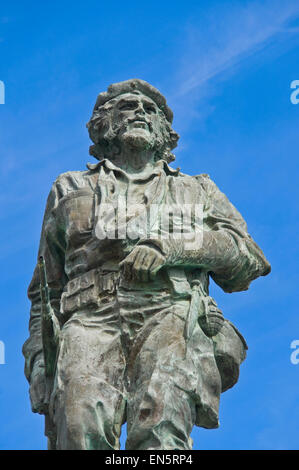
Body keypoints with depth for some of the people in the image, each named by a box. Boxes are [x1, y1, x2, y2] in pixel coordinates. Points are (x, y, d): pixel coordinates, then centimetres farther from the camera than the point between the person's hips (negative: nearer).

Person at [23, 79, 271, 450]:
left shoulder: (199, 191, 31)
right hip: (91, 320, 1)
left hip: (173, 316, 0)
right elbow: (46, 289, 27)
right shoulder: (71, 190, 31)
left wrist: (167, 246, -4)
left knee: (160, 419, -33)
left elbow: (246, 256, 13)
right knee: (82, 421, -31)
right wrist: (39, 356, 10)